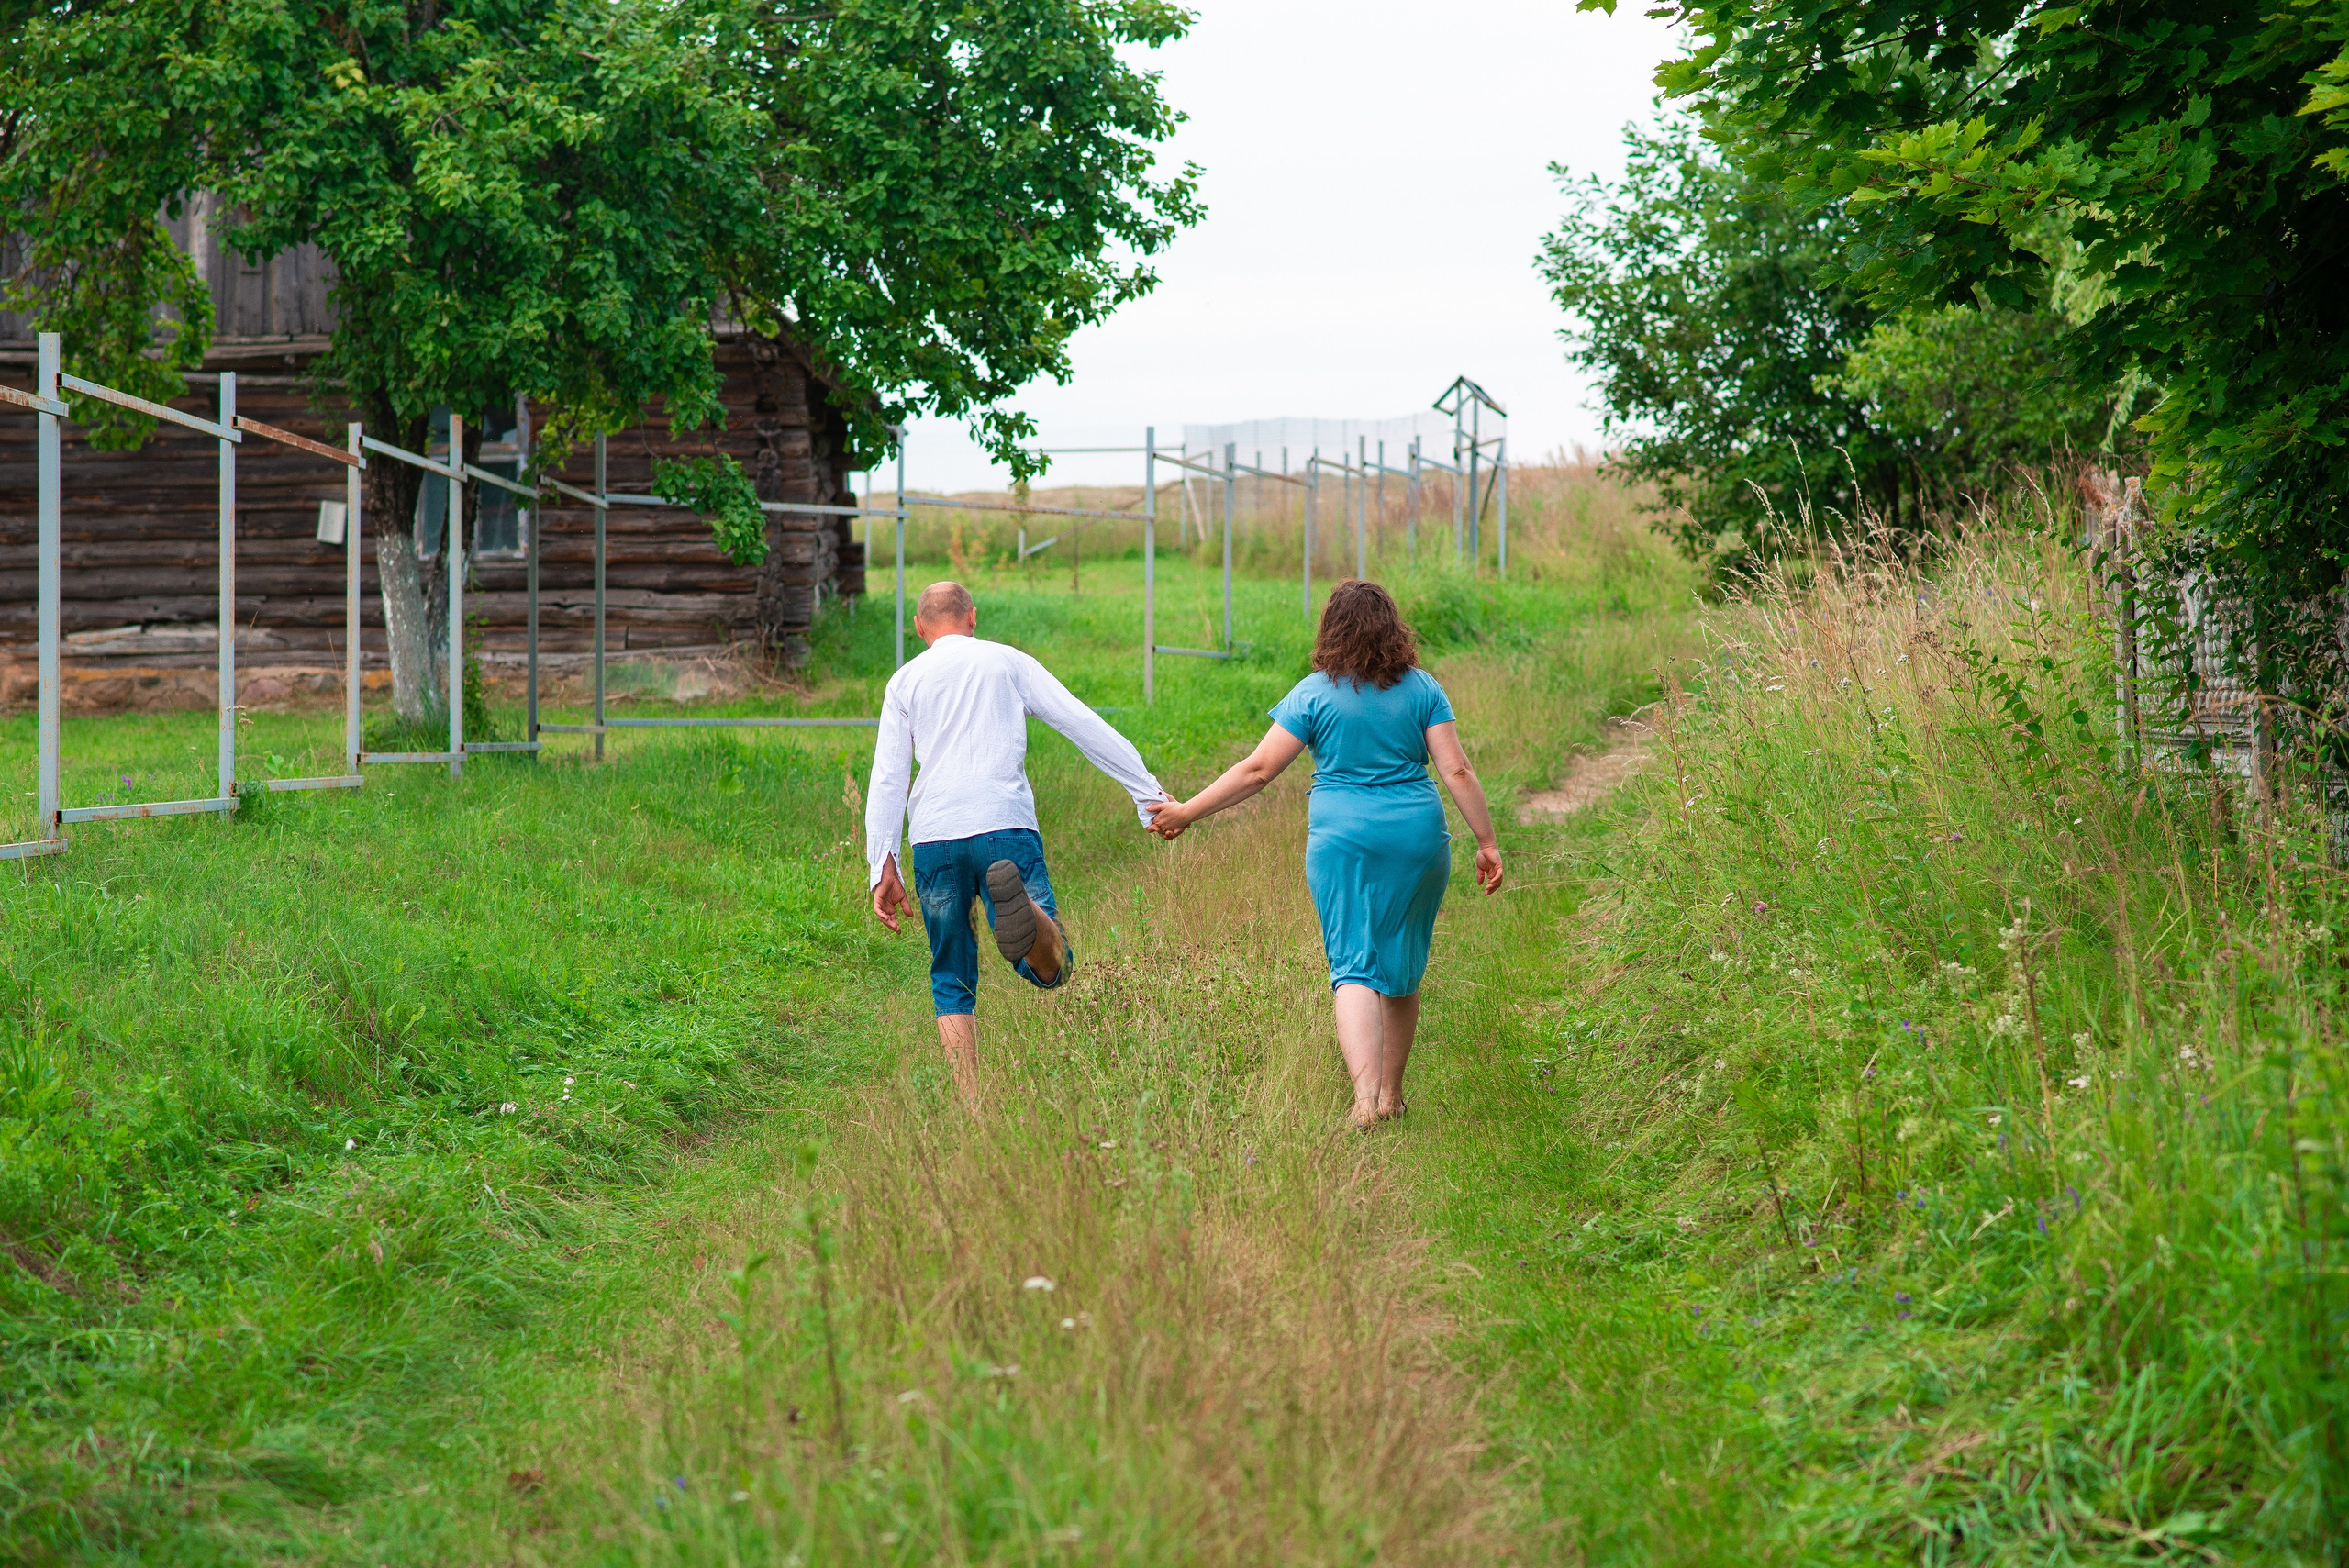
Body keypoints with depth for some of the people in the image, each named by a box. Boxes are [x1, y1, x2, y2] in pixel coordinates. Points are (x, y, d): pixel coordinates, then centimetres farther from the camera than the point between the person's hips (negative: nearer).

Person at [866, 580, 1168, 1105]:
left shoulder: (905, 681, 17)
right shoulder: (1007, 662, 16)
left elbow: (887, 777, 9)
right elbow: (1085, 725, 10)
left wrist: (883, 868, 6)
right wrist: (1148, 791, 12)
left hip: (933, 837, 1)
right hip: (1005, 826, -1)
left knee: (952, 983, 14)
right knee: (1051, 969, -6)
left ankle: (971, 1108, -1)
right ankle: (1016, 900, -40)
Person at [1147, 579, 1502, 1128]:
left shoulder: (1313, 694, -2)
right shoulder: (1422, 688, 3)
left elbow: (1258, 769, -4)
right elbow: (1457, 771, -2)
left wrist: (1187, 812, 3)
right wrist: (1487, 842, 4)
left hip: (1342, 841, -2)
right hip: (1417, 839, 2)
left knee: (1353, 965, -4)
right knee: (1402, 967, 15)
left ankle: (1365, 1098, -23)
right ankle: (1391, 1095, 23)